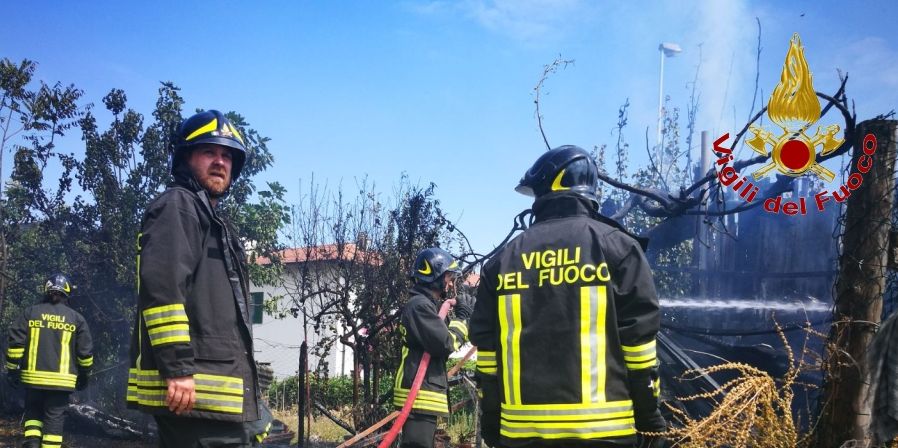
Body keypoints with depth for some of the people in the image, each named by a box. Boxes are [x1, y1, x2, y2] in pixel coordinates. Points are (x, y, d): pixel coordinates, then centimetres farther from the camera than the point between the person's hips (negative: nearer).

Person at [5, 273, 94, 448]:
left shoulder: (30, 312, 5)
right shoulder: (76, 318, 4)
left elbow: (15, 342, -1)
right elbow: (85, 351, 6)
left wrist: (12, 369, 6)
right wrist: (84, 376, 18)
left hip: (33, 378, 1)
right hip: (61, 380, -1)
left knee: (33, 412, 18)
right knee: (55, 418, 3)